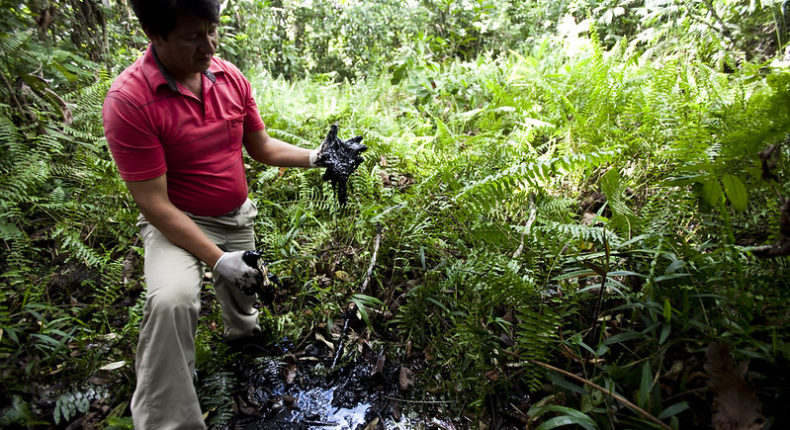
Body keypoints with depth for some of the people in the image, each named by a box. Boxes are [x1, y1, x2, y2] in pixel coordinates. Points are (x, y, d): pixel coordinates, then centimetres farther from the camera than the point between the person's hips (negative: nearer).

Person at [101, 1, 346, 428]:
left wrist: (313, 157, -12)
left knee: (242, 296, 22)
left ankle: (241, 331, 60)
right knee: (171, 301, -33)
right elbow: (154, 202, -23)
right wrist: (217, 259, -26)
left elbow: (261, 147, 4)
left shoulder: (231, 77, -8)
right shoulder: (129, 100, -25)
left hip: (238, 217, 6)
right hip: (178, 221, -5)